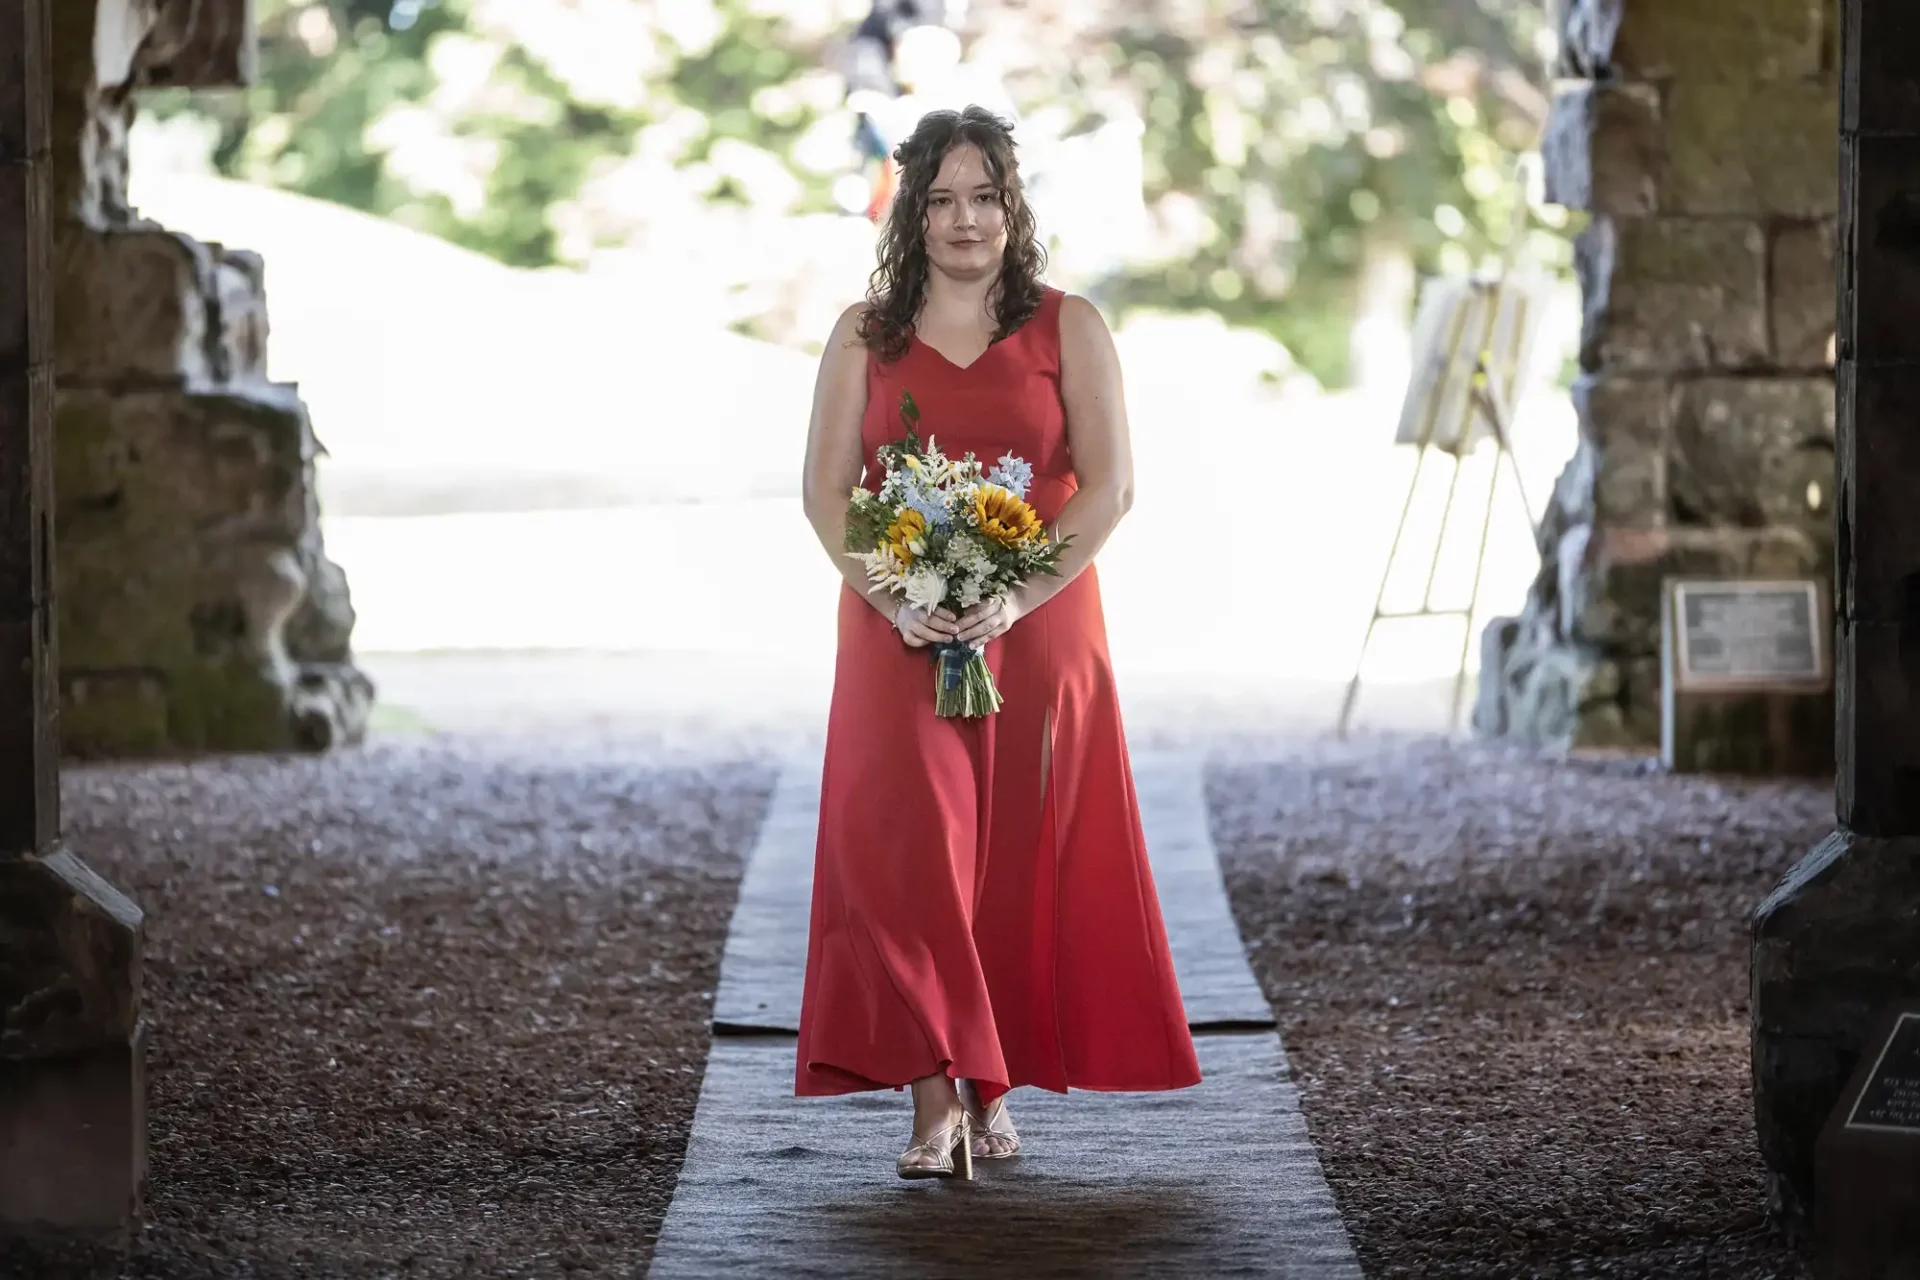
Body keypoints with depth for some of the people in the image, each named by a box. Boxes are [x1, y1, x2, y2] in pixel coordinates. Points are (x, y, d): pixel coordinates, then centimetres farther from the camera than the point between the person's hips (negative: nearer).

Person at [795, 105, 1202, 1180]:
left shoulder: (1070, 328, 3)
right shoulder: (866, 336, 8)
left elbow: (1110, 486, -4)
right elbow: (827, 492, 3)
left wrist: (1018, 599, -16)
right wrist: (894, 600, -13)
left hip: (1037, 631, 0)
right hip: (901, 637, 0)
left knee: (1019, 859, 2)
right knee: (906, 843, -13)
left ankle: (996, 1089, 16)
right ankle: (935, 1100, -16)